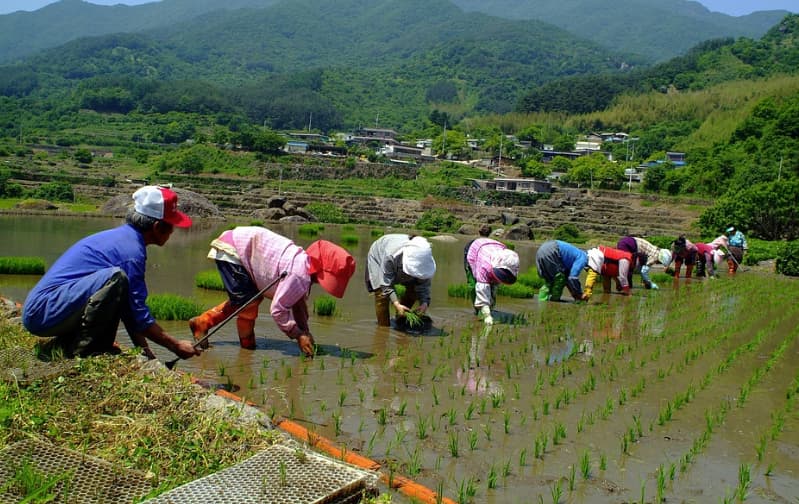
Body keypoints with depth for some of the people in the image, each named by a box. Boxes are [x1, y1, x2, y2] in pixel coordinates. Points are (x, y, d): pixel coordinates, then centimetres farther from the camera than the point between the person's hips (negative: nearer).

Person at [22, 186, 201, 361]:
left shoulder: (121, 236, 12)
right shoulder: (131, 250, -17)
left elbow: (131, 307, 16)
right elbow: (140, 314, -14)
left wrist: (142, 347, 15)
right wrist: (176, 346, -4)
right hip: (43, 312, -10)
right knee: (115, 278, -27)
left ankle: (65, 342, 12)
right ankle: (84, 348, -18)